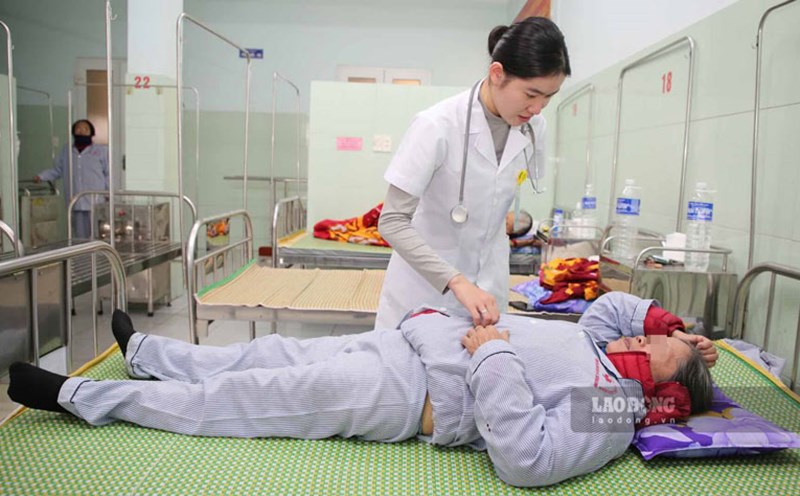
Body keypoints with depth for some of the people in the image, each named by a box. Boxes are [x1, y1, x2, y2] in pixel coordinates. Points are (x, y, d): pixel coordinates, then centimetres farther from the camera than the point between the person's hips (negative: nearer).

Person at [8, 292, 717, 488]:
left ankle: (76, 395, 18)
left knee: (219, 400, 0)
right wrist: (663, 320, 12)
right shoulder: (596, 345, 10)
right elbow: (612, 304, 30)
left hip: (400, 395, -8)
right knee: (264, 356, 18)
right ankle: (146, 352, 41)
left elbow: (524, 456, -32)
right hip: (411, 339, 8)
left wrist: (494, 353, -27)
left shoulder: (610, 413, -16)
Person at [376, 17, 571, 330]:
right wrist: (456, 281, -33)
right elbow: (392, 222, -25)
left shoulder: (533, 129, -7)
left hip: (487, 283, 5)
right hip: (424, 284, -4)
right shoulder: (437, 126, -23)